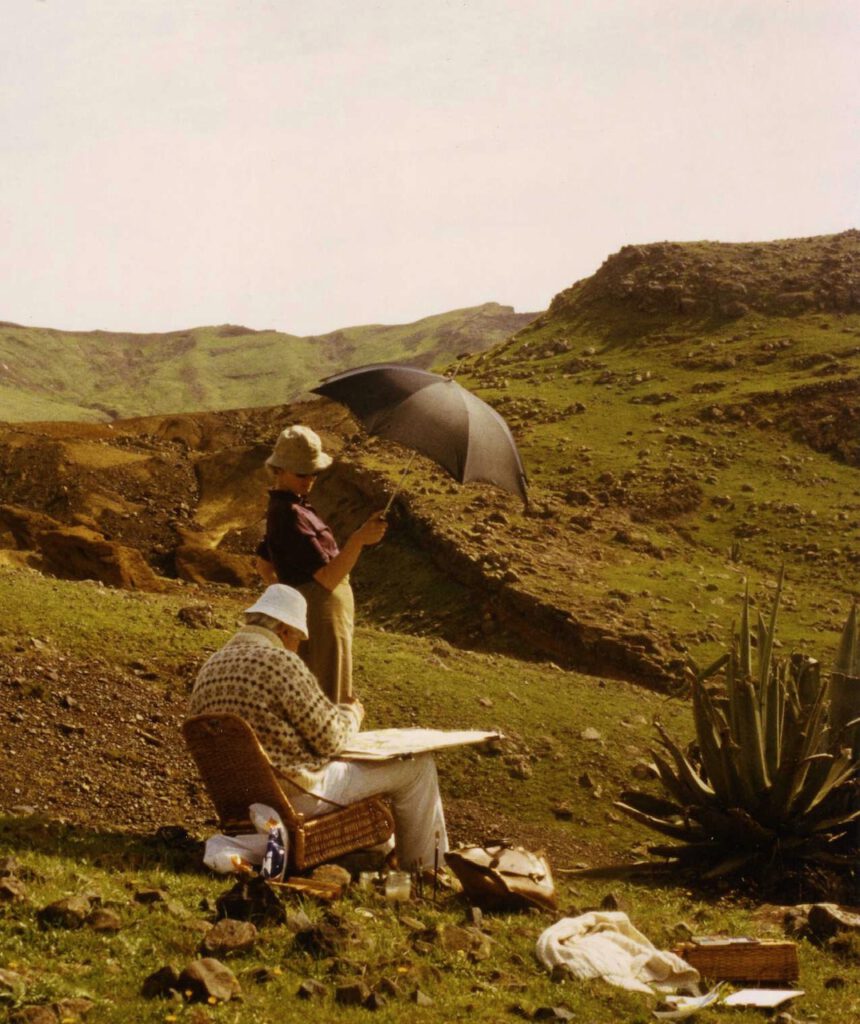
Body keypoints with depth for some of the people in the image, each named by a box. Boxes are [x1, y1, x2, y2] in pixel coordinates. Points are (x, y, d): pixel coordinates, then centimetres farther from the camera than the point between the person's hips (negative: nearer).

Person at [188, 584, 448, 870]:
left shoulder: (209, 669, 4)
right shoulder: (281, 663, -21)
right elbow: (330, 739, -17)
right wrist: (352, 714, 5)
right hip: (297, 796, -9)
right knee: (417, 765, 4)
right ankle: (425, 870, 19)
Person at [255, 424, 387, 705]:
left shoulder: (281, 508, 10)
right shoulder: (291, 516, -23)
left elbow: (264, 565, 22)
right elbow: (329, 577, -30)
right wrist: (359, 539, -40)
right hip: (321, 618, -11)